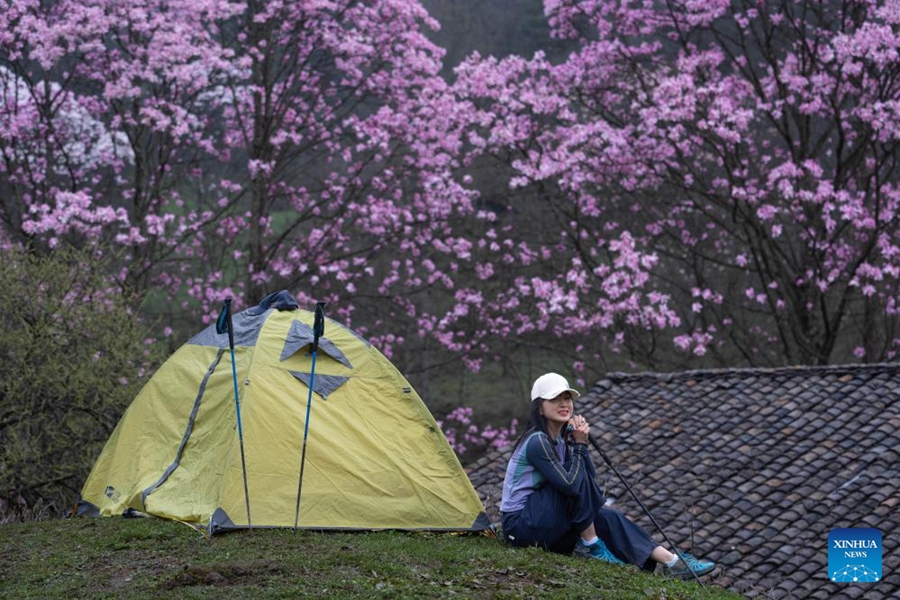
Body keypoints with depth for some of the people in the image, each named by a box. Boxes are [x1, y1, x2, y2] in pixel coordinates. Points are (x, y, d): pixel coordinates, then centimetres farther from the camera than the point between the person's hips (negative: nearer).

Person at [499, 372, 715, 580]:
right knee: (576, 477, -20)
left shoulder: (560, 440, 11)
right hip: (519, 524, -8)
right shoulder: (537, 442, -19)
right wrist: (578, 444, -15)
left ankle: (672, 561, -6)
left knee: (608, 518, -2)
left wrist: (582, 443, -9)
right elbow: (570, 484, -26)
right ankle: (590, 544, -9)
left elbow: (591, 480, 3)